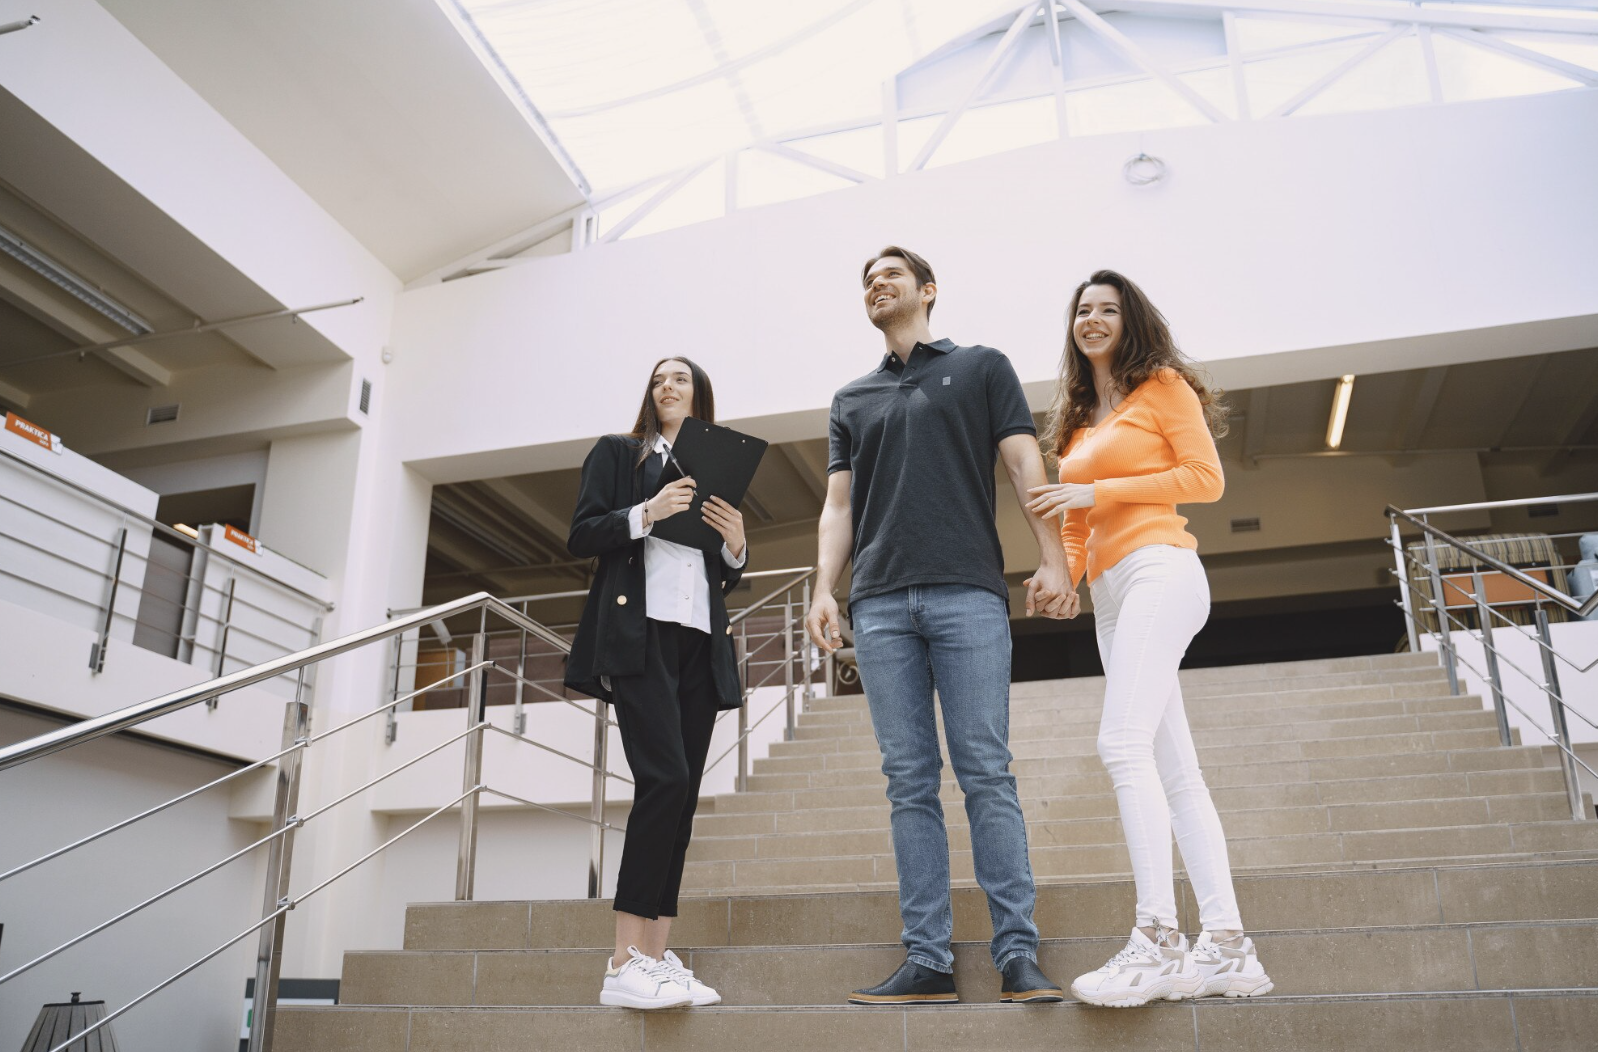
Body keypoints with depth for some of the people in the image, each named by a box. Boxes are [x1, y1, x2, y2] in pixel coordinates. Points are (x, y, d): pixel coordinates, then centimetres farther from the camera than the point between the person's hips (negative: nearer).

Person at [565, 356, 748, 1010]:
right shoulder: (618, 453, 13)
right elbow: (581, 537, 1)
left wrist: (736, 546, 0)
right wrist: (648, 512, -13)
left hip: (701, 643, 5)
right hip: (639, 633, -5)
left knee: (680, 794, 0)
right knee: (665, 777, -20)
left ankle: (657, 960, 2)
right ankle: (625, 963, -17)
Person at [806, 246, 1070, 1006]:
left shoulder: (982, 368, 15)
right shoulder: (851, 399, 24)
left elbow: (1025, 464, 5)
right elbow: (838, 505, 17)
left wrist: (1052, 558, -9)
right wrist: (824, 591, 3)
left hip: (968, 592, -3)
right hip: (881, 602, 3)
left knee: (986, 773, -6)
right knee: (910, 784, 1)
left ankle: (1018, 956, -2)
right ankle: (927, 963, 3)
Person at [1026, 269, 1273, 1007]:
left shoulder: (1163, 385, 5)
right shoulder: (1077, 422, 24)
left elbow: (1205, 477, -5)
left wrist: (1095, 492, -8)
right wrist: (1062, 573, 5)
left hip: (1159, 570, -7)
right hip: (1110, 593, 8)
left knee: (1124, 744, -21)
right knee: (1174, 769, 1)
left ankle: (1158, 939, -21)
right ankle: (1226, 946, 2)